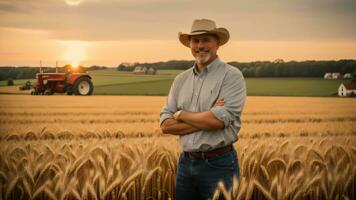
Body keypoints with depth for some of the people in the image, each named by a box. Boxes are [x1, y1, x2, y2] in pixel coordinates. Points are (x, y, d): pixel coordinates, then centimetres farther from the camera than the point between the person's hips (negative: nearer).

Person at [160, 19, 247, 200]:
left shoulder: (232, 76, -7)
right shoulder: (181, 79, 9)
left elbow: (219, 120, -20)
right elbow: (166, 125, 1)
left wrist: (181, 114, -6)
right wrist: (206, 120, -12)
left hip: (218, 164, -5)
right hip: (185, 162, 5)